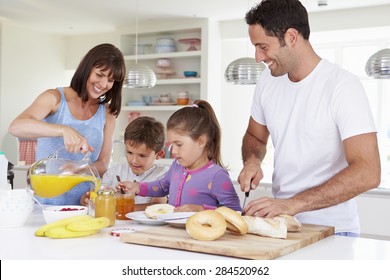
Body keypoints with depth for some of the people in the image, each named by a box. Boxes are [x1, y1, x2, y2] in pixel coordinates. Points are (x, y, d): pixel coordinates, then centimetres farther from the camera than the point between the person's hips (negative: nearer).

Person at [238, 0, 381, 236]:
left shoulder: (342, 85, -15)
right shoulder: (268, 80, 3)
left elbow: (367, 173, -21)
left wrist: (293, 204, -28)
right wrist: (252, 161, -4)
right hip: (281, 222, 5)